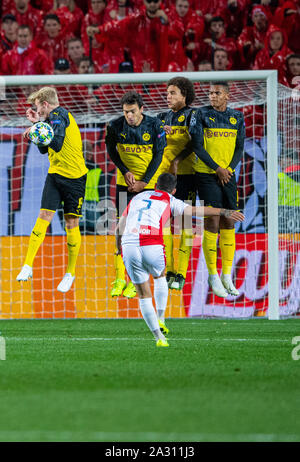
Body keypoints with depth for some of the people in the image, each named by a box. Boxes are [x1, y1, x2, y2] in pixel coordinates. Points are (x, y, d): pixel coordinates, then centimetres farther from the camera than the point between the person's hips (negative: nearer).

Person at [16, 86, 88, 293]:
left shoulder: (59, 114, -12)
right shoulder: (53, 117, 14)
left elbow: (57, 143, -25)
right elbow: (44, 149, 19)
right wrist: (38, 124, 12)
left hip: (74, 176, -7)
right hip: (55, 175, 7)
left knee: (72, 224, 2)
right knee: (43, 218, -4)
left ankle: (70, 273, 14)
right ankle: (28, 266, -8)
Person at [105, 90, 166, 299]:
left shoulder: (155, 126, -11)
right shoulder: (115, 126, -8)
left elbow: (158, 155, -5)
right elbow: (111, 151, 6)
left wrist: (144, 182, -8)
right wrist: (125, 171, -5)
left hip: (149, 183, -1)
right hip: (125, 183, 1)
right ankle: (120, 279, -1)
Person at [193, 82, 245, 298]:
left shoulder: (237, 117, 10)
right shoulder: (202, 114, -1)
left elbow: (240, 148, 10)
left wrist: (229, 168, -6)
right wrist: (217, 169, -13)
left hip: (228, 174, 4)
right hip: (206, 174, -4)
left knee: (228, 223, 3)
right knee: (212, 223, -8)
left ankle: (227, 277, 10)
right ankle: (213, 277, -1)